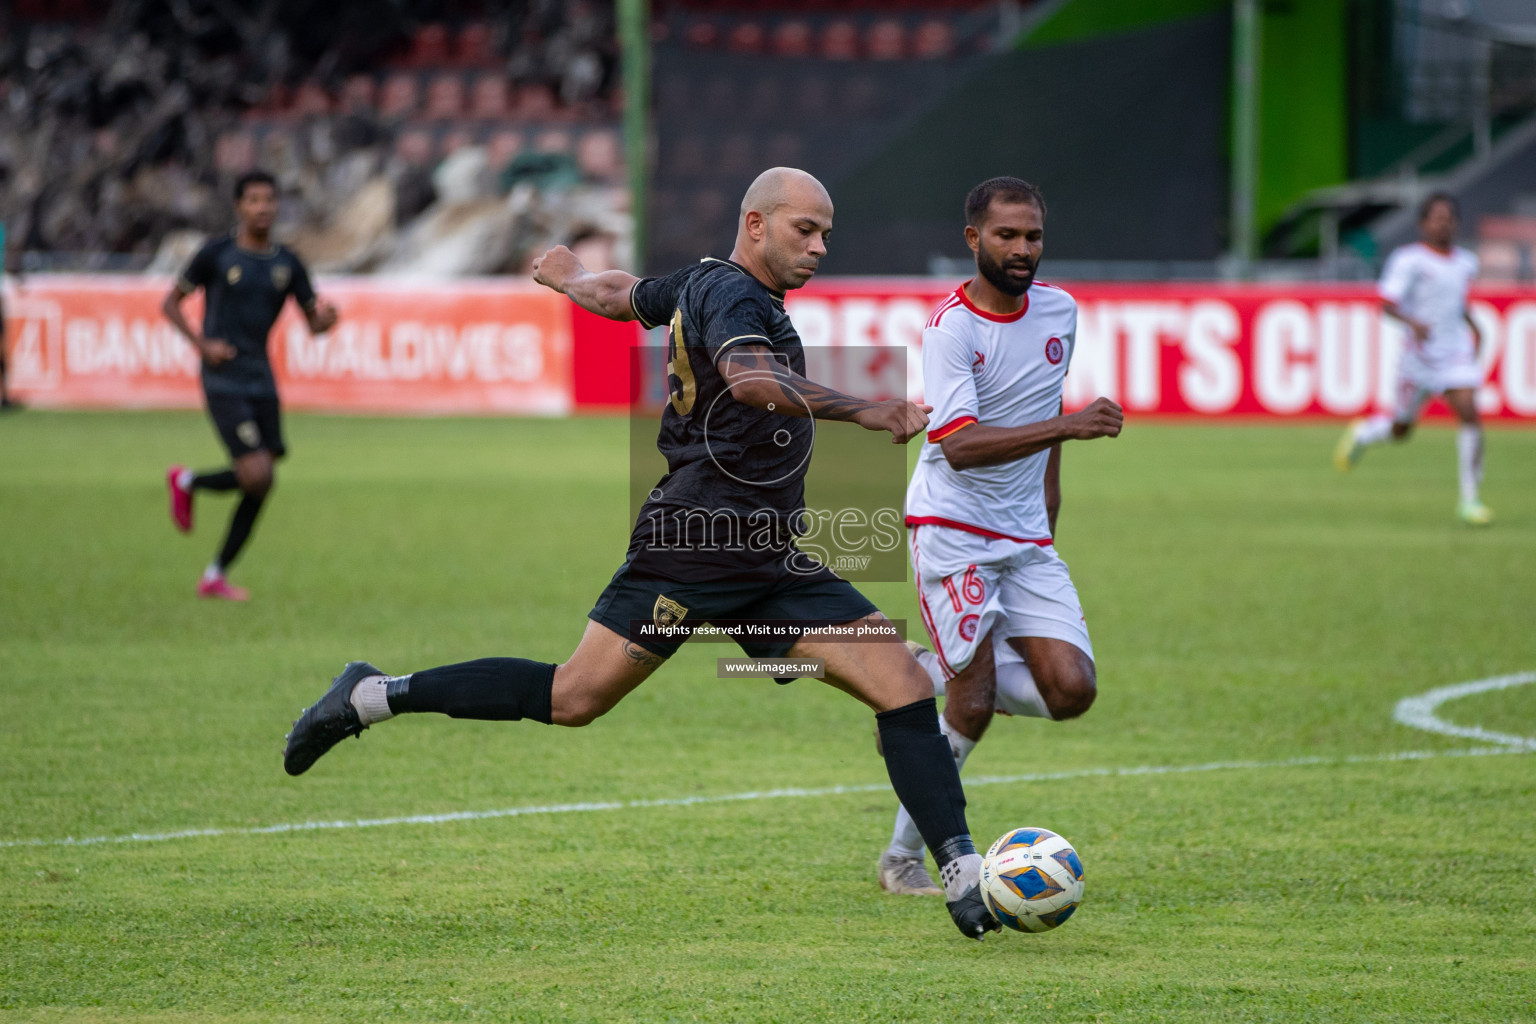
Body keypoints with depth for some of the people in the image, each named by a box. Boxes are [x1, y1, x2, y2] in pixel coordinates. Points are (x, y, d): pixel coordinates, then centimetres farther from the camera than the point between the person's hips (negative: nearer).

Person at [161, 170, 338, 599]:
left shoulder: (287, 264, 8)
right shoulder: (216, 255, -5)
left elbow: (313, 323, 12)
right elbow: (170, 302, 3)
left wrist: (326, 318, -13)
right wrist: (201, 344, -12)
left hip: (262, 383, 6)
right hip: (224, 383, -6)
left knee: (261, 486, 2)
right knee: (255, 476, -18)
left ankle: (215, 576, 15)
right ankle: (186, 482, 11)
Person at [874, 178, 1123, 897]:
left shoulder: (1059, 313, 7)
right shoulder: (950, 327, -15)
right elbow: (959, 446, -27)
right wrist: (1066, 427, -36)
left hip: (1026, 539, 6)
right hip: (952, 532, -6)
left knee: (1070, 691, -8)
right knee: (974, 708, -11)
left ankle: (927, 674, 16)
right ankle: (902, 857, 6)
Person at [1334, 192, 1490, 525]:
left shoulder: (1466, 263, 9)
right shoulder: (1408, 259, -11)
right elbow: (1387, 302, -19)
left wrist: (1472, 326, 15)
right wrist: (1413, 322, -36)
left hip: (1456, 351, 4)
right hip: (1420, 354, -4)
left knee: (1469, 412, -16)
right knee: (1402, 429, 9)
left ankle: (1470, 500, -9)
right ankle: (1363, 434, 46)